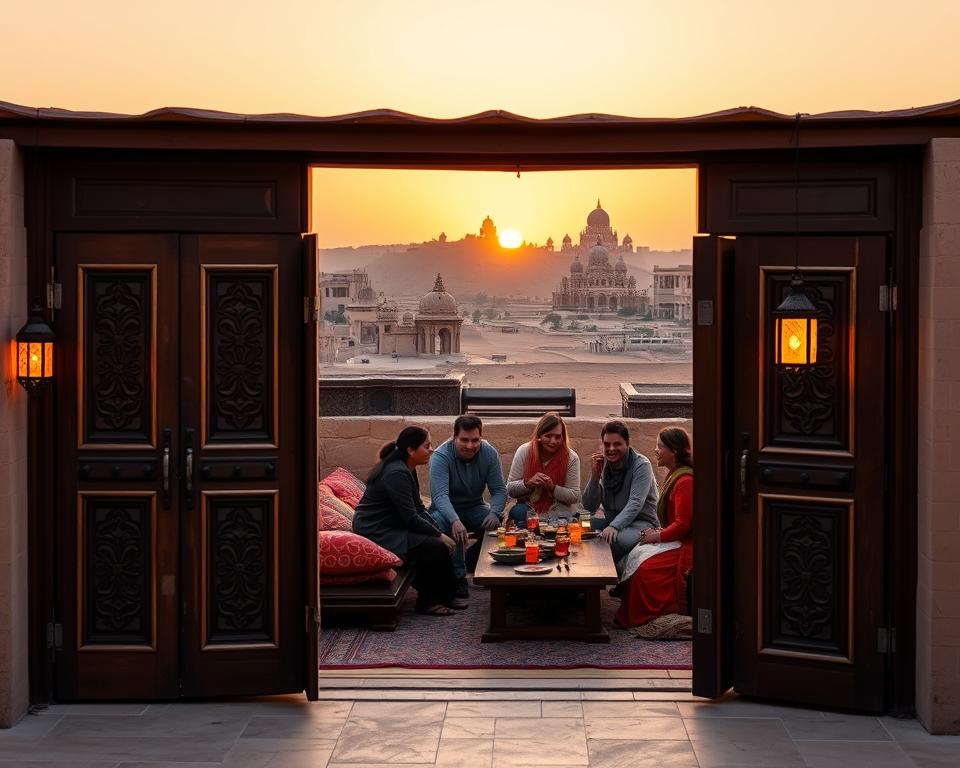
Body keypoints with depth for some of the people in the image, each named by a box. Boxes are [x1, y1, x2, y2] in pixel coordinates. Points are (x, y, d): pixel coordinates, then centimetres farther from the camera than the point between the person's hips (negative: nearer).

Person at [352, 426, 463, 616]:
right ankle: (427, 602, -5)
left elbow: (419, 509, 12)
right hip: (376, 534, -10)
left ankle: (445, 596, 8)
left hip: (391, 527, 10)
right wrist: (439, 535, -14)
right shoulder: (396, 474, -22)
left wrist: (439, 531, -1)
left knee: (440, 543, 0)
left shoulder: (407, 470, 10)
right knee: (435, 547, -18)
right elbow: (411, 518, -23)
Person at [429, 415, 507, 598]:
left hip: (474, 507, 4)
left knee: (496, 523, -25)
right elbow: (440, 495, -35)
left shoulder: (489, 453, -10)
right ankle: (458, 576, -28)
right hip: (446, 508, -4)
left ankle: (471, 565, -1)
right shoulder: (441, 456, -23)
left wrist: (494, 513, -33)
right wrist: (455, 521, -54)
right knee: (442, 522, -37)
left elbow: (499, 490, -10)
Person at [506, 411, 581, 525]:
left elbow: (574, 497, -6)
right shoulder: (524, 452, -5)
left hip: (560, 514, -2)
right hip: (529, 509, 2)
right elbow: (510, 489, -1)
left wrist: (552, 488, -22)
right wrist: (528, 483, -21)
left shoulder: (571, 458, -8)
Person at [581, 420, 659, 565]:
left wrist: (614, 526, -39)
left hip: (640, 522, -6)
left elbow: (635, 504, -24)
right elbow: (589, 508, 1)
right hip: (612, 521, 6)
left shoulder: (641, 465, -12)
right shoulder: (602, 466, 4)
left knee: (619, 539, -37)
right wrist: (595, 476, -12)